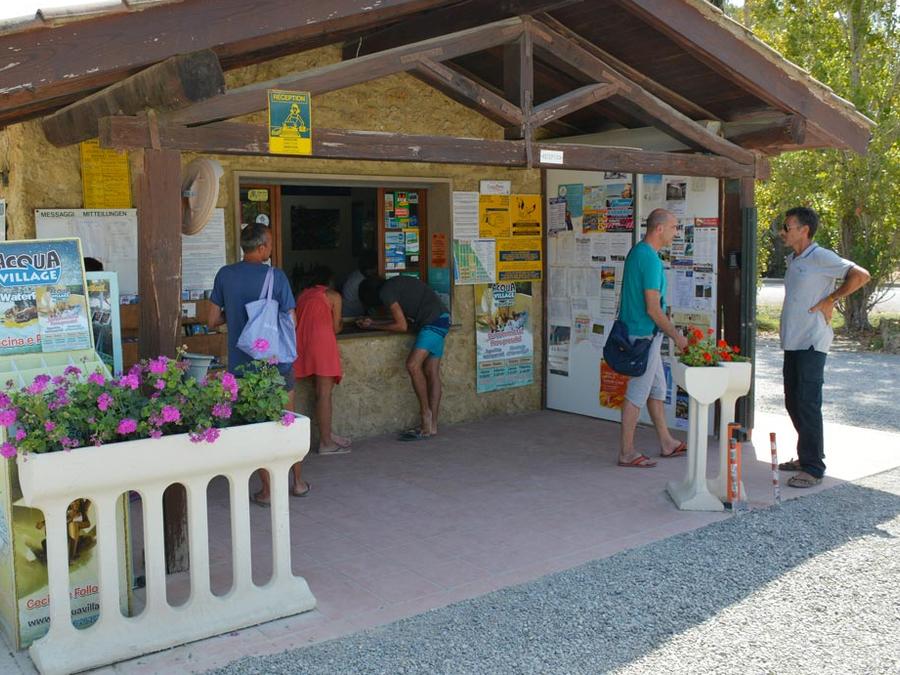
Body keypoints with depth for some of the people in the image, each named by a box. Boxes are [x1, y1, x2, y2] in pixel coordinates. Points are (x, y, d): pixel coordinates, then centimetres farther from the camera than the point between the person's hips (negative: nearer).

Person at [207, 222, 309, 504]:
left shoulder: (225, 275, -4)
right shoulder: (276, 277, -11)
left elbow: (212, 321, -1)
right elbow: (292, 322, -10)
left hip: (242, 364, 1)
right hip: (277, 364, -1)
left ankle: (268, 490, 14)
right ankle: (299, 482, 25)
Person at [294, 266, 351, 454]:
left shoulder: (302, 295, 22)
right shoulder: (333, 296, 10)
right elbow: (335, 328, 10)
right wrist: (340, 325, 34)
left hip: (302, 343, 5)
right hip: (322, 341, -5)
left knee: (321, 391, 13)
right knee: (324, 393, -4)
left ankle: (326, 434, 14)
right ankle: (326, 442, -3)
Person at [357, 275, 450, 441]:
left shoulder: (386, 292, -9)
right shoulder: (394, 285, 19)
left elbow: (401, 326, -10)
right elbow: (402, 319, 21)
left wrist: (375, 326, 3)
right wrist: (373, 323, 23)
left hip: (433, 321, -10)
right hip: (441, 320, 10)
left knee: (413, 365, -15)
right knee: (432, 372, 6)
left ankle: (425, 412, -5)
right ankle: (432, 425, 6)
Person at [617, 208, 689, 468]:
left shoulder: (636, 252, 11)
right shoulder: (651, 260, -20)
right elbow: (653, 309, -22)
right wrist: (677, 336, -11)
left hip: (639, 332, 10)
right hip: (644, 334, -10)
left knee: (657, 388, 18)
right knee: (637, 393, -2)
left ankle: (666, 443, 30)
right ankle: (627, 452, 6)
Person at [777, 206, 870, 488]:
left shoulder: (821, 257, -11)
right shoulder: (792, 259, 16)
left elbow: (861, 276, -18)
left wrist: (830, 300, -15)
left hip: (812, 343, -9)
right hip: (792, 342, 9)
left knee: (807, 404, -8)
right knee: (793, 402, 14)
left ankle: (813, 468, -3)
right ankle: (806, 456, 26)